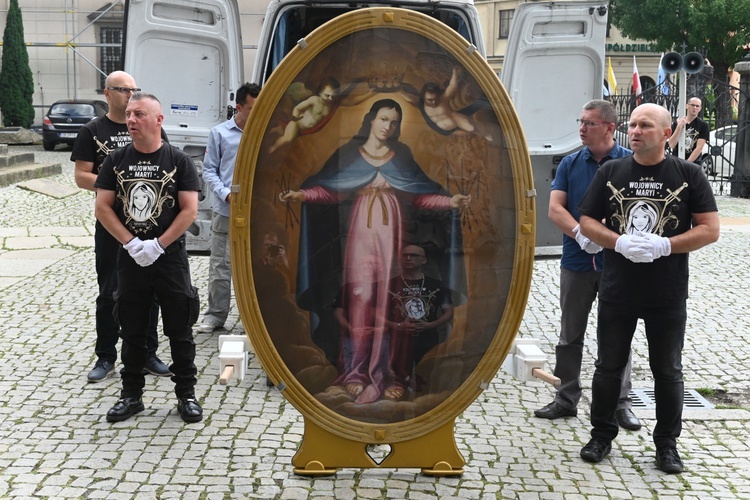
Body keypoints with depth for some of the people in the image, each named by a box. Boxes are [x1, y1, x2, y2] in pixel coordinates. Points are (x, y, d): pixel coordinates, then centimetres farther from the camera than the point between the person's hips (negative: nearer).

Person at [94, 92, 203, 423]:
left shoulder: (178, 160, -3)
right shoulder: (116, 161, 4)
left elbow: (190, 211, -8)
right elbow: (102, 207, 1)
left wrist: (158, 245, -14)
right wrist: (132, 243, -10)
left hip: (170, 257, -2)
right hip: (130, 258, 3)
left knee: (180, 331, 3)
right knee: (132, 331, 11)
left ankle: (186, 394, 15)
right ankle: (131, 395, 22)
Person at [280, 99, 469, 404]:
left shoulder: (402, 156, 11)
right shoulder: (350, 154, 7)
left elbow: (418, 196, 6)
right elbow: (331, 190, -2)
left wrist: (450, 201, -7)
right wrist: (301, 195, -17)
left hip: (392, 234, 1)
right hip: (361, 233, 0)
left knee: (386, 304, -3)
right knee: (361, 302, -4)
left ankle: (375, 375, 2)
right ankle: (359, 372, 2)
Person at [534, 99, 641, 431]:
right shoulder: (570, 164, 5)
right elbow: (555, 209, -3)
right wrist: (583, 235, -18)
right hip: (576, 262, 3)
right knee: (570, 334, 11)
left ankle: (621, 402, 17)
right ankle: (567, 400, 23)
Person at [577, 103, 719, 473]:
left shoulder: (688, 174, -2)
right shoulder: (610, 172, 4)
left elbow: (710, 229, -6)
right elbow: (587, 221, 4)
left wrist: (665, 245, -19)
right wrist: (620, 242, -15)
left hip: (668, 294, -1)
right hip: (617, 290, 2)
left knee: (668, 370, 10)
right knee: (608, 366, 12)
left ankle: (667, 443, 24)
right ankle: (601, 434, 28)